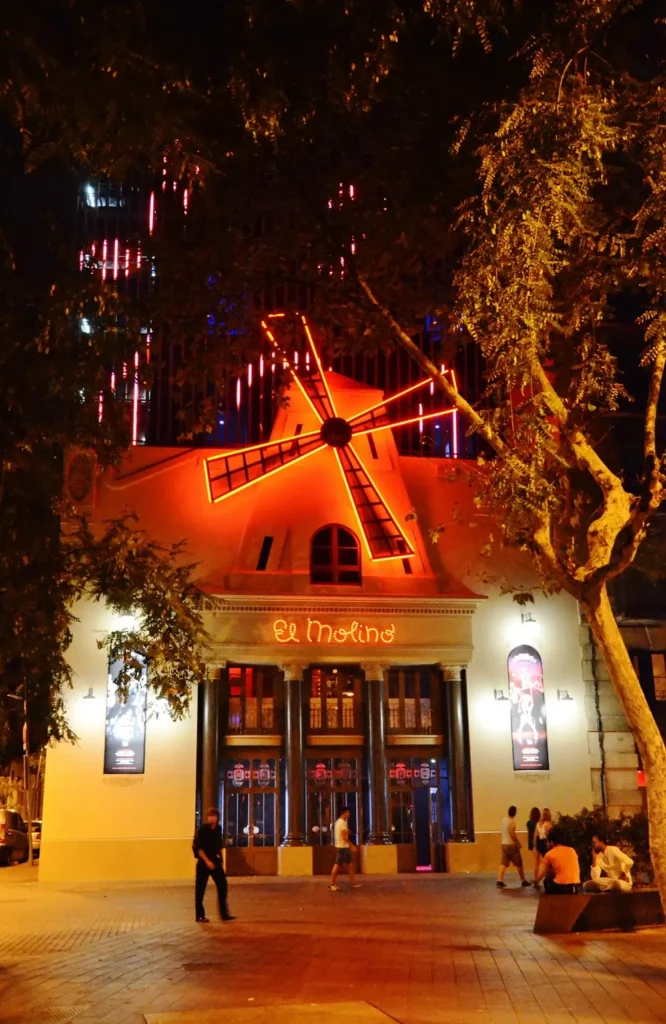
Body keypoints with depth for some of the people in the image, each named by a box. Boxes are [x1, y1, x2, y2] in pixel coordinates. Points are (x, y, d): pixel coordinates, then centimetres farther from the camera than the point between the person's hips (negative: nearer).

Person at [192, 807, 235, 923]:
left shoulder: (218, 829, 5)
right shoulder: (202, 829, -13)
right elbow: (197, 847, -16)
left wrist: (219, 858, 13)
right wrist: (207, 861, -20)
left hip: (215, 861, 6)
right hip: (203, 862, -5)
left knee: (223, 886, 1)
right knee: (200, 889, 1)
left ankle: (224, 914, 8)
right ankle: (200, 916, 11)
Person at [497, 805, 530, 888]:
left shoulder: (503, 820, 7)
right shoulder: (512, 821, -15)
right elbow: (512, 833, -20)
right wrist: (518, 842, -11)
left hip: (504, 844, 6)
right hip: (511, 844, -6)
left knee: (504, 863, 4)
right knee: (518, 863, 7)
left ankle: (500, 881, -5)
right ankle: (523, 881, 17)